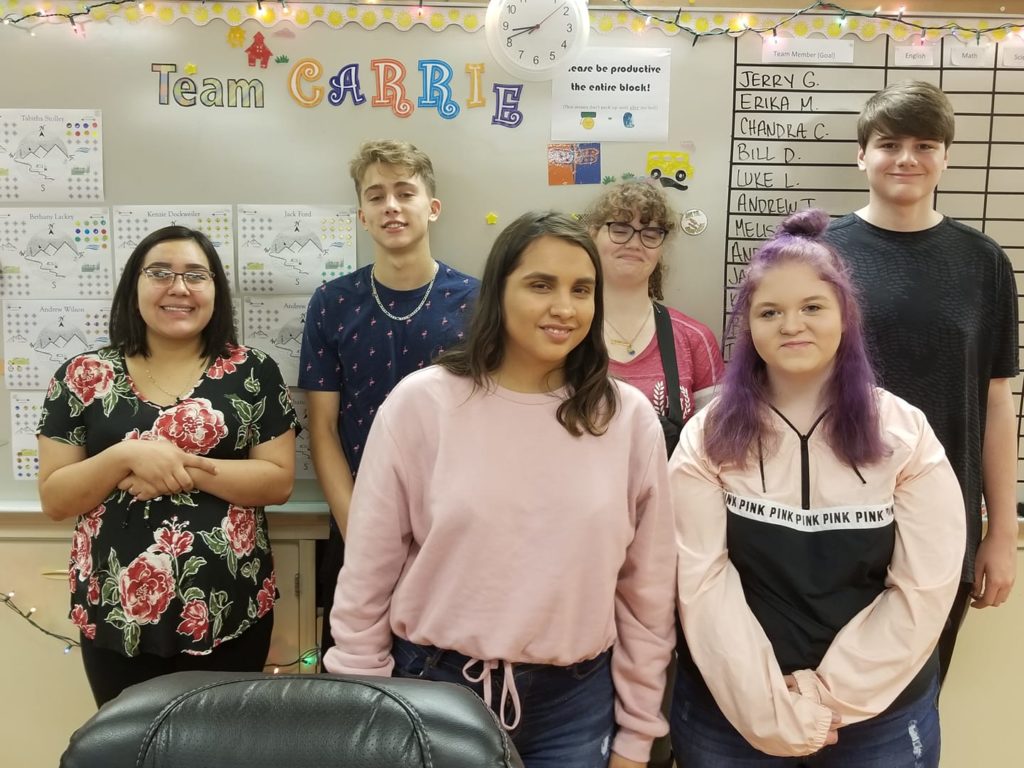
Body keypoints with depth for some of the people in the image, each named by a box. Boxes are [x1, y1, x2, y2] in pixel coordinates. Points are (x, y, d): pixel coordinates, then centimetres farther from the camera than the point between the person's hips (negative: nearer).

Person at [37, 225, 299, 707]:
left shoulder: (253, 373, -2)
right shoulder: (82, 378, 0)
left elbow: (279, 481, -6)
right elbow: (54, 500, -1)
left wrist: (185, 469, -18)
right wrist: (127, 456, -18)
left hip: (231, 613, 0)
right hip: (117, 616, 1)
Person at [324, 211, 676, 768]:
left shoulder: (629, 417, -5)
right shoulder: (420, 403, -10)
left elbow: (646, 587, 2)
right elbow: (367, 575, -3)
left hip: (575, 699, 1)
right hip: (433, 685, -1)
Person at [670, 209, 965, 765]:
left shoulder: (906, 434, -6)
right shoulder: (708, 438, -7)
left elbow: (924, 591, -9)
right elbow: (703, 584, -12)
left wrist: (830, 698, -13)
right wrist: (772, 709, -16)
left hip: (879, 713, 1)